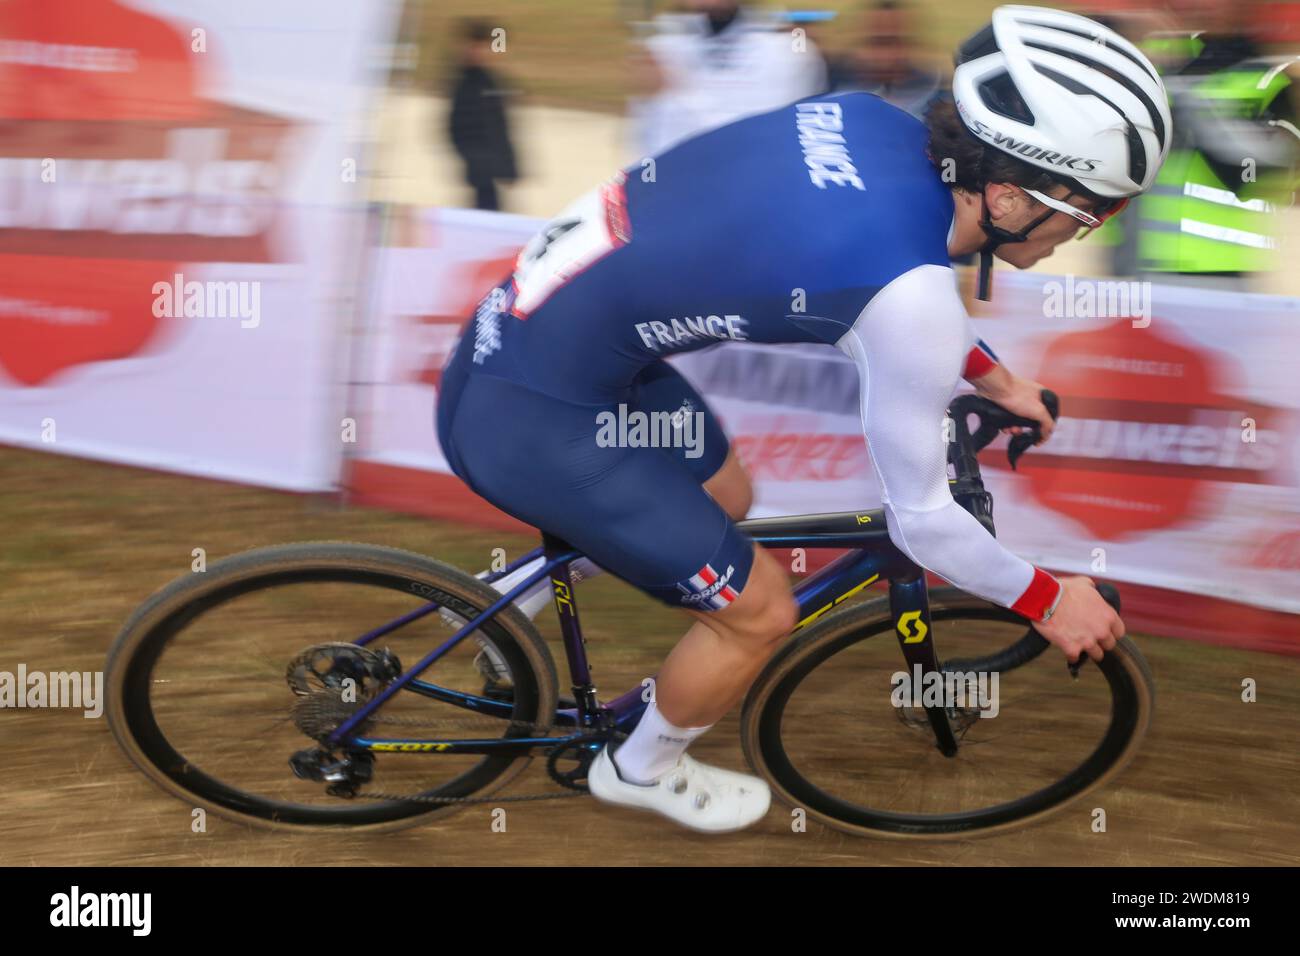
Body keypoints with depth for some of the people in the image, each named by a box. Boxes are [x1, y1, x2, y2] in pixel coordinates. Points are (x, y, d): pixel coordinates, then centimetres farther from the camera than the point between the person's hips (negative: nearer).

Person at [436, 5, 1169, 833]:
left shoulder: (876, 123, -2)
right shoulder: (909, 296, -26)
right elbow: (921, 520, -12)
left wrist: (994, 376, 28)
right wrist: (1047, 600, 5)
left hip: (528, 324, 8)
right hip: (524, 418, -8)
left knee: (727, 500, 26)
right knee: (760, 610, 6)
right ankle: (642, 770, 33)